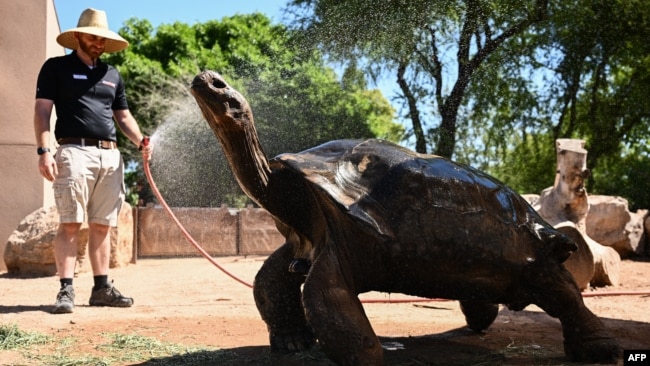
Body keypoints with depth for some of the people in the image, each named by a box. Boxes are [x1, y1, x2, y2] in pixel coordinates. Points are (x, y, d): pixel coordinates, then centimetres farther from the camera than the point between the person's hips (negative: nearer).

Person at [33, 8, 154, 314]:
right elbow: (42, 110, 0)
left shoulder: (112, 75, 22)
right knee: (70, 224, -10)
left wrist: (140, 141, 5)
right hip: (75, 152, -5)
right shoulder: (56, 67, 7)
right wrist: (43, 150, -12)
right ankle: (66, 290, -9)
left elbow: (123, 116, 25)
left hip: (110, 155, 5)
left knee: (102, 226, 6)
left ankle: (102, 288, 11)